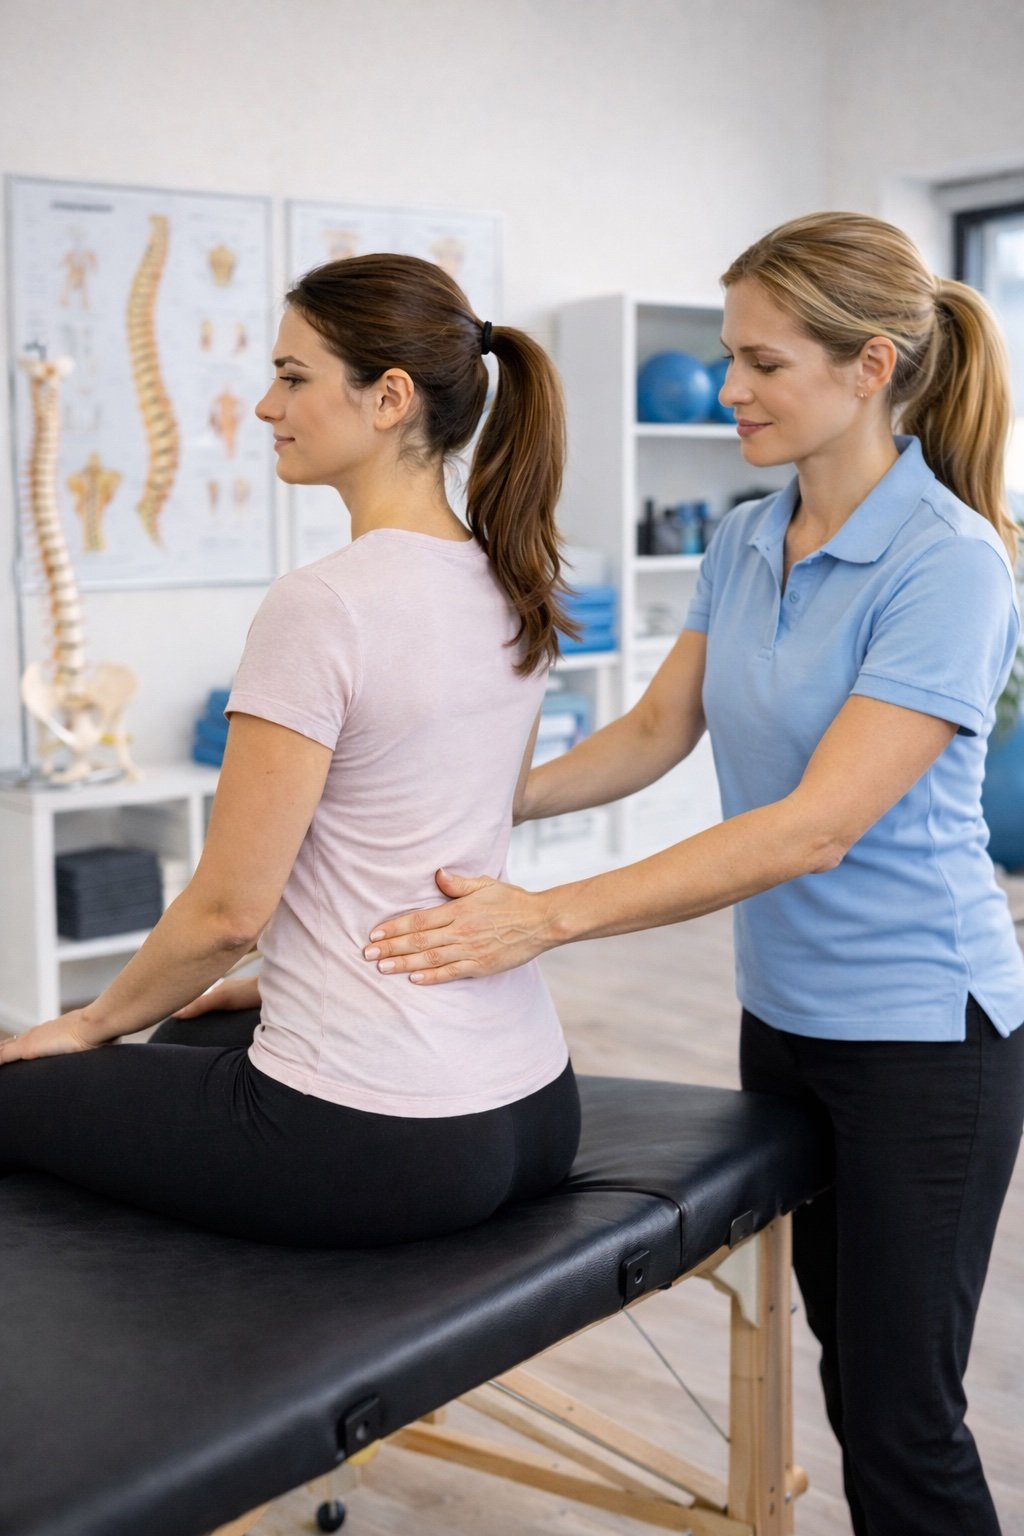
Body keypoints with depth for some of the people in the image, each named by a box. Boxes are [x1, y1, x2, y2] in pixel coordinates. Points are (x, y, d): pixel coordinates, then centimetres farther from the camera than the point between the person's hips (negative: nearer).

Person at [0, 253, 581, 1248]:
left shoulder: (323, 607, -21)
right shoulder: (510, 589, 6)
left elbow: (229, 906, -16)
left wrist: (93, 1022, 2)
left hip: (372, 1142, -8)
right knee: (198, 1037, 35)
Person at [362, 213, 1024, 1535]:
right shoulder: (743, 543, 4)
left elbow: (815, 826, -27)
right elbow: (655, 734, 12)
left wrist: (549, 918, -30)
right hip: (785, 1014, 7)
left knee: (900, 1416, 3)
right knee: (850, 1365, 19)